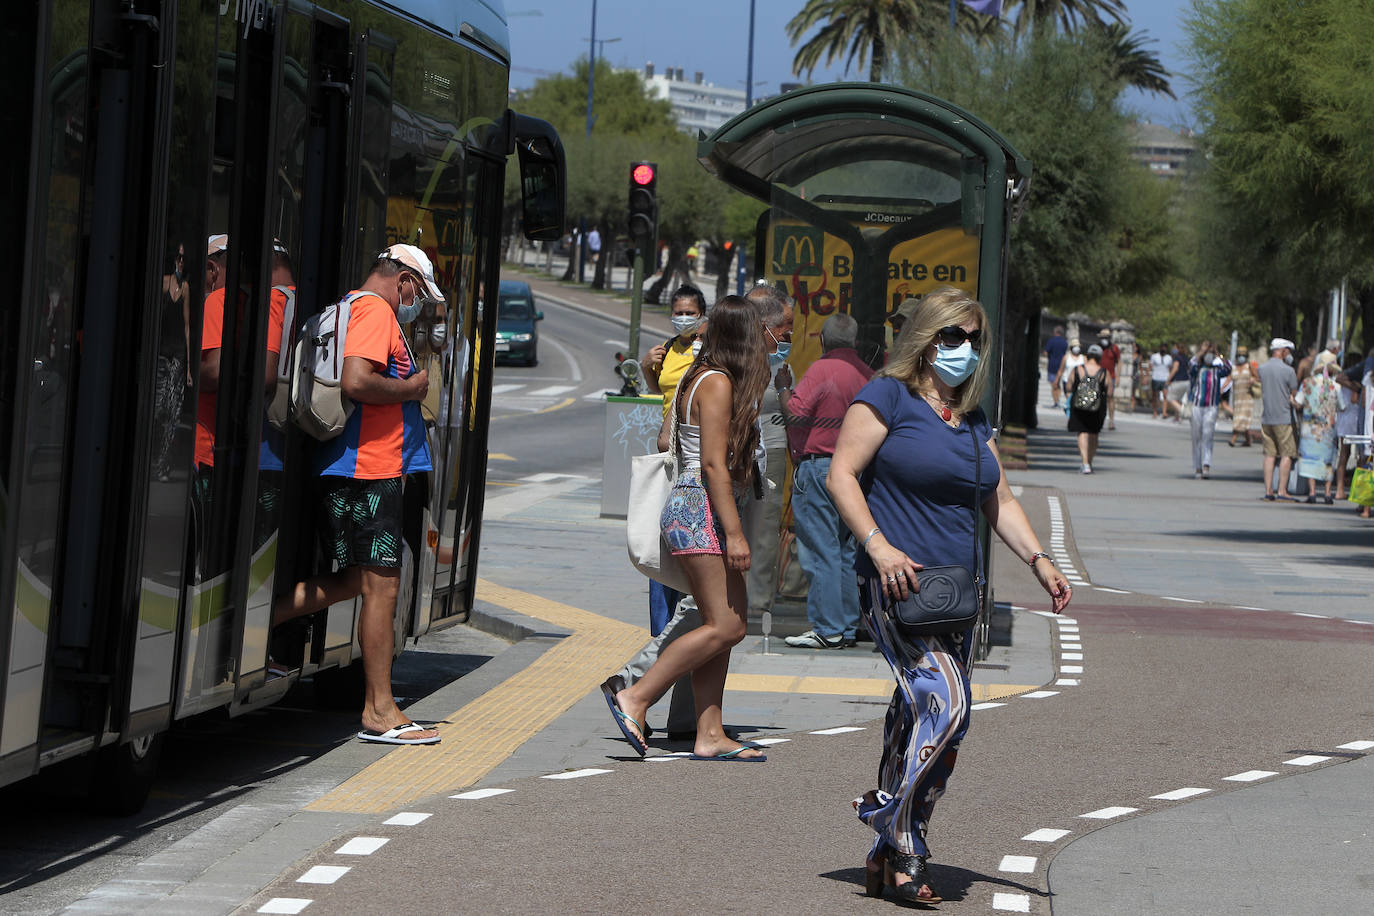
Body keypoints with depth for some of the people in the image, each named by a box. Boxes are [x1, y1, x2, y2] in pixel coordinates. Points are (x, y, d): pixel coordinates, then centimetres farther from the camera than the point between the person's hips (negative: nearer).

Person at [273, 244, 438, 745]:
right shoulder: (376, 310, -12)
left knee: (354, 580, 17)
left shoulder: (353, 309, 20)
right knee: (381, 585, -6)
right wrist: (413, 388, -11)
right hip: (369, 467, -10)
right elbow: (357, 382, -26)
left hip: (347, 470, 10)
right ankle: (379, 712, -3)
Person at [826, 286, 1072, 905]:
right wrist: (878, 546, -20)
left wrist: (1039, 561, 9)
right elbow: (841, 475, -9)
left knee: (933, 721, 6)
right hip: (895, 583, -8)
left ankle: (890, 857, 12)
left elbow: (998, 502, 23)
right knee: (942, 698, -22)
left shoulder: (973, 419, 18)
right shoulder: (889, 397, -4)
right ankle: (891, 814, -7)